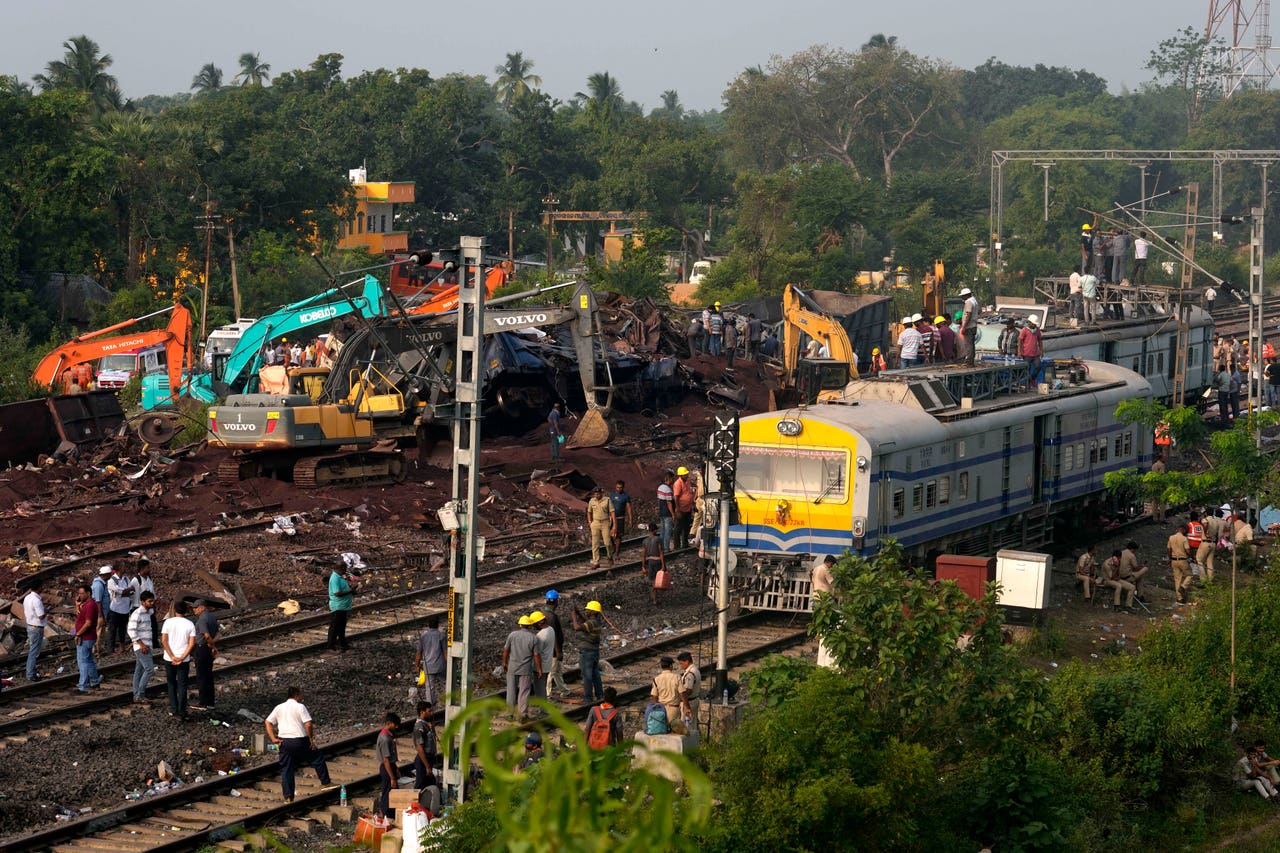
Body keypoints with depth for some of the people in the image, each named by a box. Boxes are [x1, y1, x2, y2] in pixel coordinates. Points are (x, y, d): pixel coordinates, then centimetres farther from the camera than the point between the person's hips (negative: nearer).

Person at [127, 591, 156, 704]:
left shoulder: (148, 613, 15)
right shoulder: (137, 614, -14)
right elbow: (131, 630, -20)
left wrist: (151, 646, 20)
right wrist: (142, 644, -21)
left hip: (146, 646, 9)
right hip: (141, 647, -9)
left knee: (139, 671, 10)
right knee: (149, 668, -14)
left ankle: (136, 696, 12)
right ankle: (139, 695, -11)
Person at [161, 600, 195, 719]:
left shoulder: (168, 622, -5)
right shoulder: (190, 624, -4)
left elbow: (163, 640, -10)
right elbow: (192, 643, -10)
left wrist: (172, 657, -11)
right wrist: (182, 658, -12)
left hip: (169, 659, 0)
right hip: (184, 660, 0)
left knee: (171, 684, 16)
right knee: (182, 686, 5)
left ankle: (173, 709, 17)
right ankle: (181, 712, 1)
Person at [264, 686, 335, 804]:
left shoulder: (279, 708, 10)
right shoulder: (300, 707, -6)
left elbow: (267, 722, 6)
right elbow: (308, 724, -15)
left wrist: (273, 738, 2)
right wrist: (311, 739, -4)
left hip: (284, 741, 5)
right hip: (300, 741, -4)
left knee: (286, 769, 8)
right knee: (318, 758, 15)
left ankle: (288, 797, 6)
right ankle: (326, 783, 19)